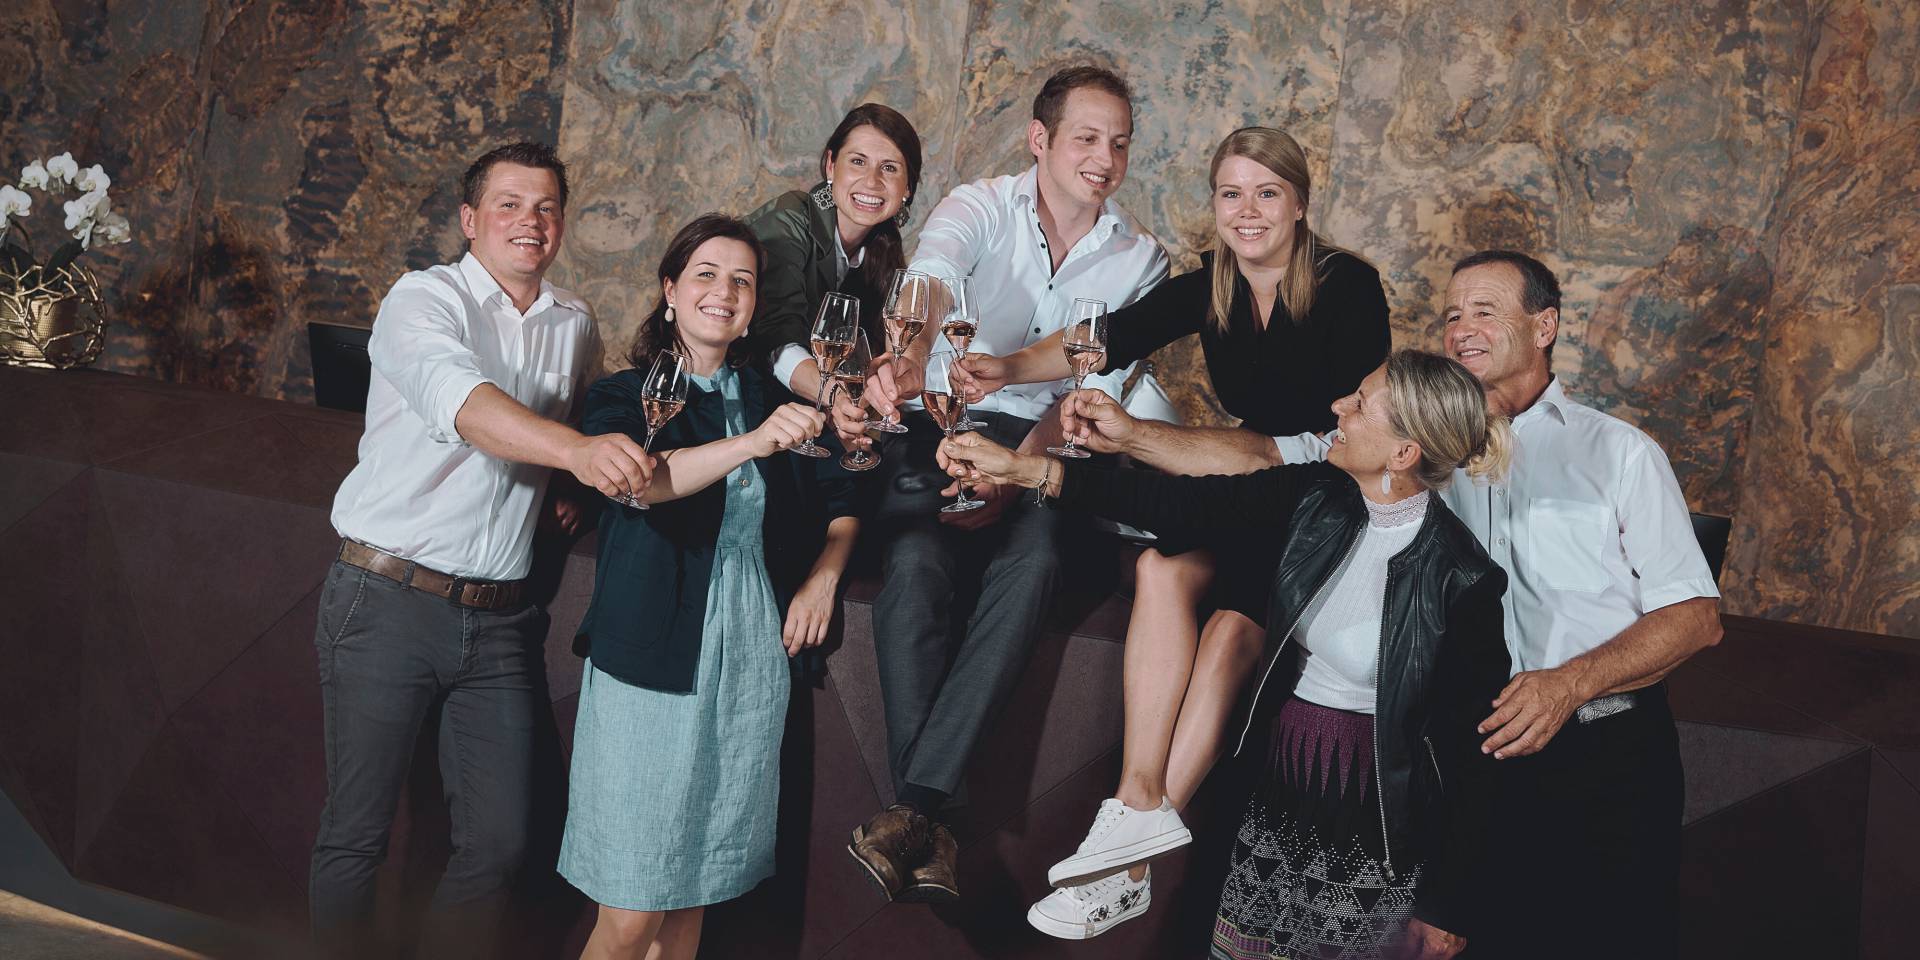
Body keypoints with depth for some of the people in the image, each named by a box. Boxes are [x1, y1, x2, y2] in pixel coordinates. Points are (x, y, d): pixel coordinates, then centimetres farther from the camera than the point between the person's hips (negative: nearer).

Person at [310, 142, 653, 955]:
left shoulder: (576, 327, 12)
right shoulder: (424, 300, -6)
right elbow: (462, 399, -28)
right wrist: (575, 450, -44)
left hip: (500, 617, 5)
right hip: (391, 603, -5)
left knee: (500, 838, 5)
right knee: (357, 834, 1)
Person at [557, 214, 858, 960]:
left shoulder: (773, 399, 11)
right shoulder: (625, 394, 0)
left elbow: (840, 505, 19)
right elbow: (637, 478, -22)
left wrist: (825, 574, -1)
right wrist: (753, 443, -36)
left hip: (753, 664, 4)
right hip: (650, 666, -4)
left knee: (692, 896, 12)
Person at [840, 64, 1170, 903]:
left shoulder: (1137, 259, 5)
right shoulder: (979, 208, -3)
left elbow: (1095, 385, -2)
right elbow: (930, 282, -27)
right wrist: (907, 361, -52)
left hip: (1046, 441, 1)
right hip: (944, 425, -1)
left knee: (1031, 567, -32)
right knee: (915, 563, -32)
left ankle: (916, 805, -34)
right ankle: (930, 827, -29)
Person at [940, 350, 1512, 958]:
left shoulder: (1460, 577, -22)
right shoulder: (1320, 496, -7)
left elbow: (1468, 750, -15)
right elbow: (1186, 503, -7)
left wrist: (1448, 910, -8)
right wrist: (1027, 469, -12)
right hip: (1285, 780, 5)